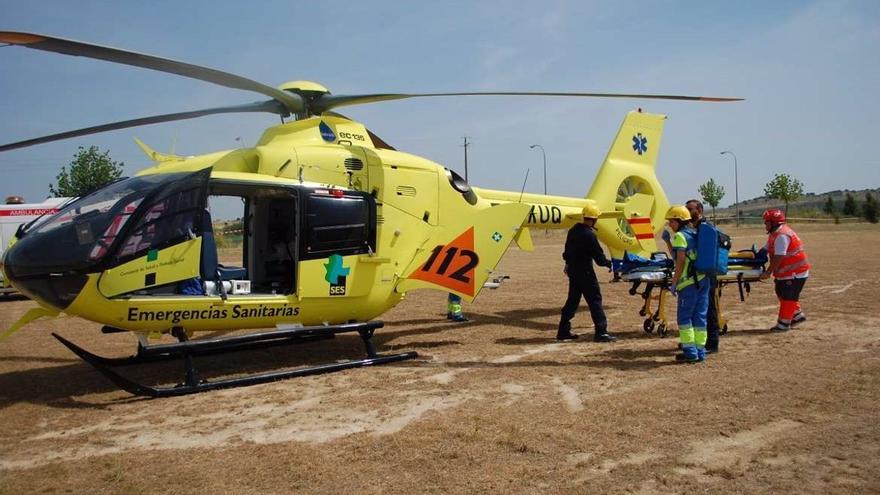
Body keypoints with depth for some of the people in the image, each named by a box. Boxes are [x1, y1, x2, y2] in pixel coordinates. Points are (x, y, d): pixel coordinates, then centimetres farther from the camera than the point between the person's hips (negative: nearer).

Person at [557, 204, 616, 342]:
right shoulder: (589, 235, -19)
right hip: (584, 272, -9)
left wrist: (568, 263, 33)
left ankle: (563, 331, 19)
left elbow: (567, 250, 20)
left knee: (572, 300, 15)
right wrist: (609, 264, 0)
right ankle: (601, 332, -4)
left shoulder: (573, 230, 7)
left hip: (573, 270, 9)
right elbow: (598, 256, -16)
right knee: (595, 300, -3)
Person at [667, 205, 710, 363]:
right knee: (700, 316, 9)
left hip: (689, 281, -8)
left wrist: (674, 282, -12)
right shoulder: (695, 234, 17)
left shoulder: (680, 236, -8)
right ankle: (700, 351, 12)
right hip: (703, 279, 8)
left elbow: (681, 261, -15)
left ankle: (690, 351, -1)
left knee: (684, 317, -1)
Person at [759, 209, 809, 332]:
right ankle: (797, 315, 29)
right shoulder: (775, 233, 10)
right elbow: (766, 251, 11)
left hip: (794, 272, -10)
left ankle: (783, 324, 5)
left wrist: (768, 273, -26)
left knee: (788, 296, -2)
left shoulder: (782, 235, -23)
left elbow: (778, 258, -27)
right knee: (782, 293, 19)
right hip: (787, 272, 10)